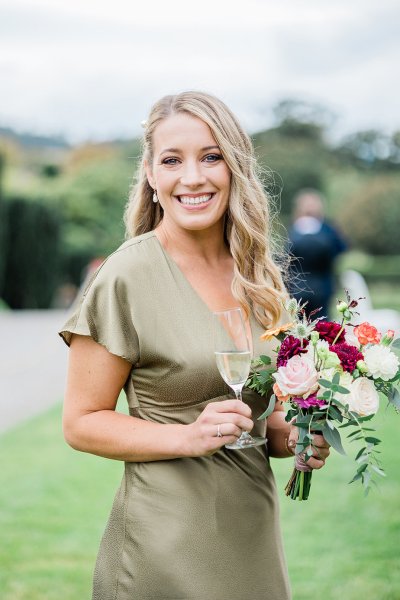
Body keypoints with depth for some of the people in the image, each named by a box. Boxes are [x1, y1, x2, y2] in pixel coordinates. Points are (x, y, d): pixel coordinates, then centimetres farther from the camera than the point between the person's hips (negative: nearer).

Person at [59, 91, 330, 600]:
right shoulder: (126, 276, -13)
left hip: (255, 531, 6)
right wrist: (189, 437, -22)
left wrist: (292, 437, -3)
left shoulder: (257, 277, 5)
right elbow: (81, 424, -10)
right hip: (168, 537, -6)